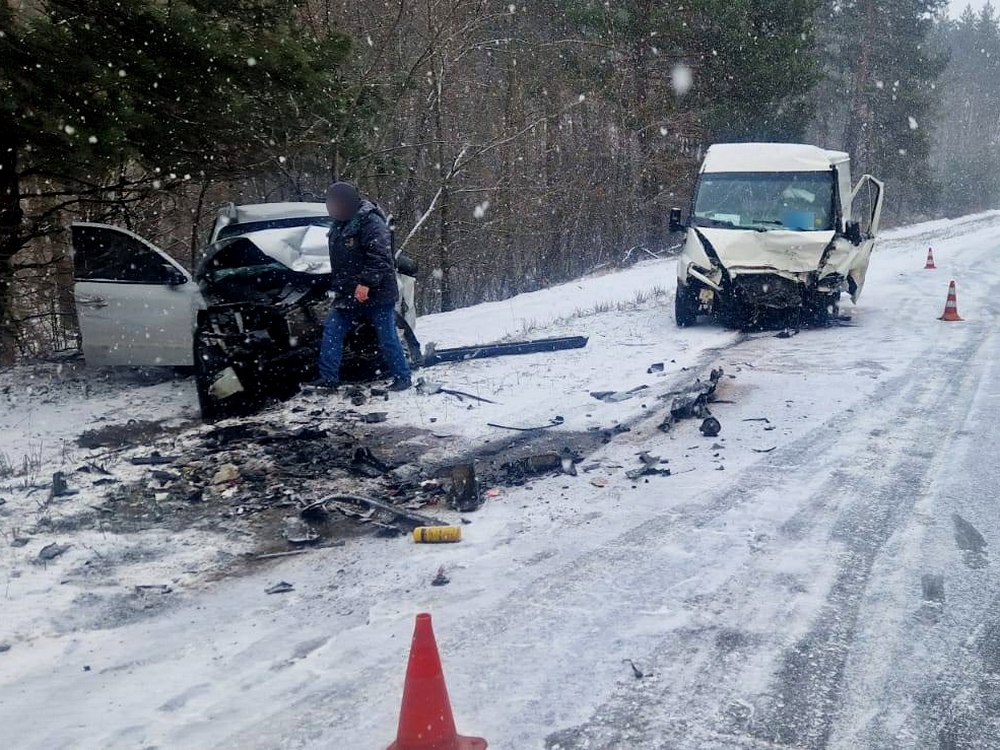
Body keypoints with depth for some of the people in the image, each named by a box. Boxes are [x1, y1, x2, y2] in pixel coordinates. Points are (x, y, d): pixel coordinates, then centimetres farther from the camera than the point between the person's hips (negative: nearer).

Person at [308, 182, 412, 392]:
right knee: (331, 331, 3)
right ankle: (328, 378, 6)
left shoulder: (371, 222, -15)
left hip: (376, 294, -8)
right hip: (348, 295, 9)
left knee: (387, 337, 0)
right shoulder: (339, 225, 14)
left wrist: (366, 283, -29)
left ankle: (403, 377, 13)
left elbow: (379, 257, -24)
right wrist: (336, 287, 23)